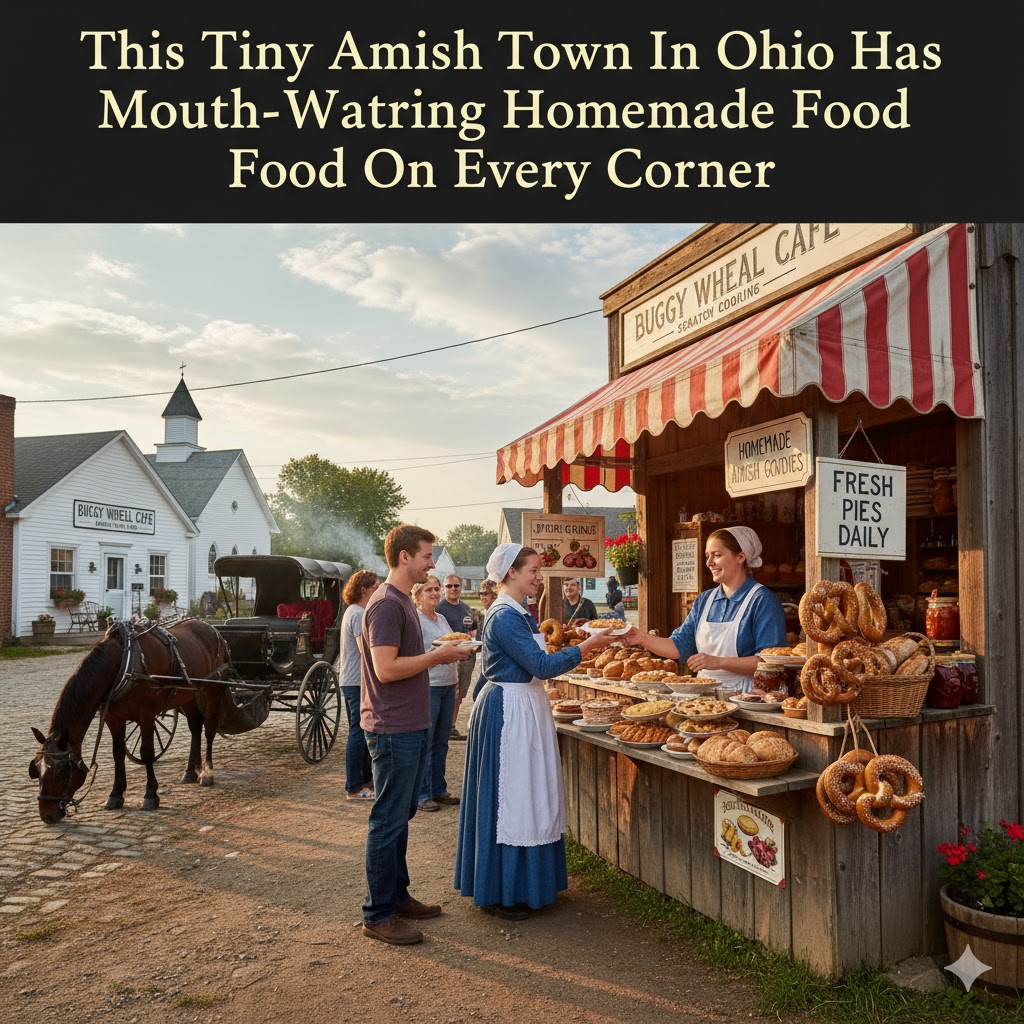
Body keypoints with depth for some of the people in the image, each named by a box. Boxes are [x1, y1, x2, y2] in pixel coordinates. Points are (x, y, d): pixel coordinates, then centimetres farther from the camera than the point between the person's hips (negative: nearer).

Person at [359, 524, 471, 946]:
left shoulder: (402, 601, 15)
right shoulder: (386, 603, -18)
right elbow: (386, 669, -24)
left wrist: (440, 653, 7)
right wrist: (436, 656, -17)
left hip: (411, 726, 10)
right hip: (393, 729, -10)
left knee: (401, 815, 18)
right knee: (388, 821, 0)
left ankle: (397, 896, 31)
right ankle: (378, 915, 12)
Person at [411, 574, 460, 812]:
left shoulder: (442, 619, 16)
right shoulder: (414, 619, -9)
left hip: (447, 686, 8)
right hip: (427, 687, -8)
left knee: (441, 741, 14)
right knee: (424, 742, -2)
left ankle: (438, 789, 23)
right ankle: (421, 794, 7)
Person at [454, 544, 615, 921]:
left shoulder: (519, 614, 12)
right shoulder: (504, 617, -20)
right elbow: (541, 666, -23)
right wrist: (587, 646, -20)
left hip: (526, 708, 10)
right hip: (509, 711, -10)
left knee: (527, 796, 17)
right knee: (509, 796, -1)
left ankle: (528, 881, 30)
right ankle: (501, 893, 12)